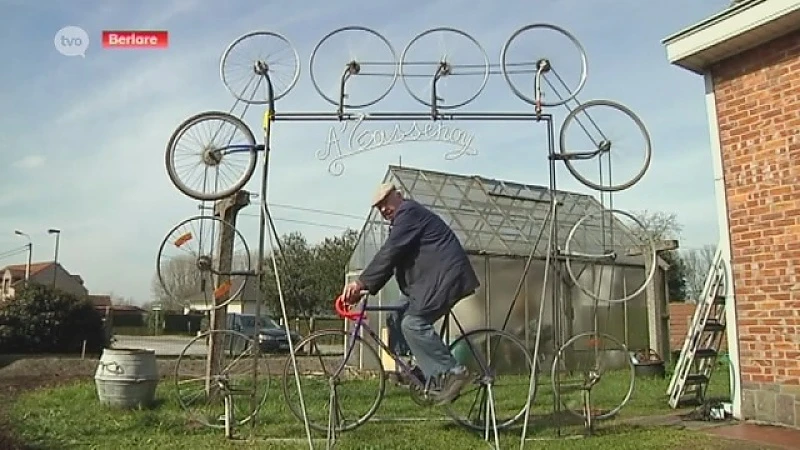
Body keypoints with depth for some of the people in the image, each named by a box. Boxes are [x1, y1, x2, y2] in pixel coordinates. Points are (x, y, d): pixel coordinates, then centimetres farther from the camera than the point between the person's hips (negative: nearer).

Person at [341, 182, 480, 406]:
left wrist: (361, 283, -20)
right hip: (431, 280, 11)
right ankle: (436, 376, 7)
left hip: (445, 276, -11)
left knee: (413, 323, -19)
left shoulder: (409, 212, -8)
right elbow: (390, 261, 18)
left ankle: (453, 372, -12)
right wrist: (366, 289, 7)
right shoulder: (403, 219, 25)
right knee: (398, 318, 6)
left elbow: (389, 253, -19)